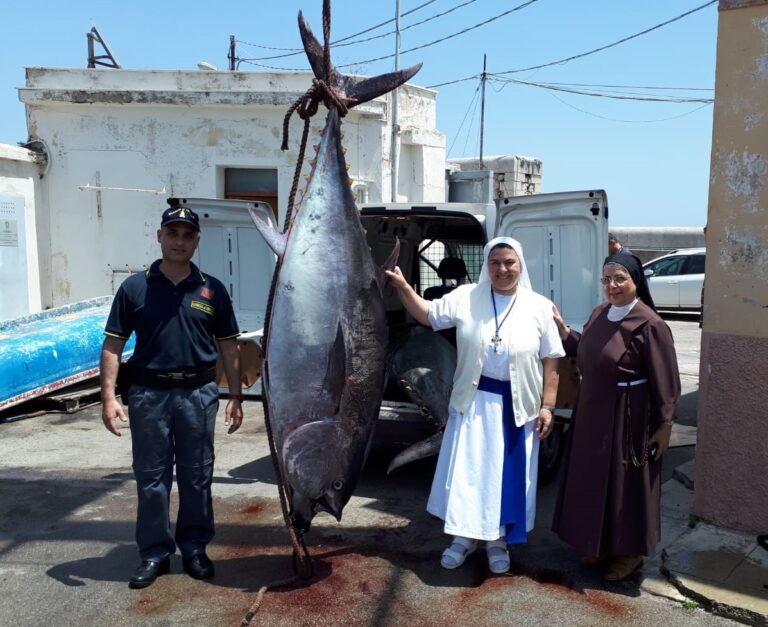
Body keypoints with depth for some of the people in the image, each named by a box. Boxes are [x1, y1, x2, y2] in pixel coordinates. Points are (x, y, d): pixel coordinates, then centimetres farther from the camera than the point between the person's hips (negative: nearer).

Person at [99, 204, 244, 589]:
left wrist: (235, 396, 4)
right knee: (151, 478, 9)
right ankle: (154, 553, 24)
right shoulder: (135, 288, 1)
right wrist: (109, 396, -9)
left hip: (198, 393, 1)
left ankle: (194, 549, 26)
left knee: (197, 477, 10)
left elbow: (228, 346, 7)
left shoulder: (212, 289, 4)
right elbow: (113, 345, 0)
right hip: (148, 393, 0)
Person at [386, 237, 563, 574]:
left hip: (517, 405, 0)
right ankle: (463, 536, 25)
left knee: (507, 473, 10)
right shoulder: (466, 297, -2)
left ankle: (498, 540, 28)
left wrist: (547, 406, -5)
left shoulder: (539, 307, -3)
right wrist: (403, 287, -15)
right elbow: (428, 314, 1)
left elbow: (550, 360, -1)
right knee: (466, 469, 7)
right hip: (474, 400, 0)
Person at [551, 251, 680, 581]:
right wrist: (563, 329, 3)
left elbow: (663, 380, -15)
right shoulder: (599, 314, 5)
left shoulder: (649, 324, -18)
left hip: (628, 418, -8)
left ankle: (630, 551, 25)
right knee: (594, 480, 16)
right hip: (593, 412, 8)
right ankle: (602, 544, 34)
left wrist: (664, 425, -13)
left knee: (626, 484, 6)